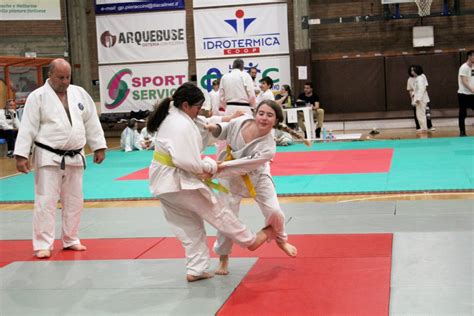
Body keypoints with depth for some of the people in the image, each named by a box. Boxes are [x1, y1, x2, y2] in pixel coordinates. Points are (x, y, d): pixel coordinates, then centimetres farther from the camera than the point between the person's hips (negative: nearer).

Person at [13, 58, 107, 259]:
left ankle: (71, 240, 26)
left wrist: (99, 147, 10)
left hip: (74, 158, 5)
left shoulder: (80, 94, 5)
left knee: (74, 201, 12)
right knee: (46, 201, -4)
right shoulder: (38, 97, -8)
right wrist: (21, 155, -14)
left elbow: (91, 122, 11)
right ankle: (43, 244, 5)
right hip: (49, 158, -5)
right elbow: (28, 128, -10)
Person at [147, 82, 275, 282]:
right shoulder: (182, 126, -23)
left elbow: (204, 125, 17)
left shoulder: (173, 115, 8)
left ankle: (196, 270, 21)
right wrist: (210, 167, -14)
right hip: (178, 181, -10)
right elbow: (186, 160, -29)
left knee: (189, 225, 16)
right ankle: (251, 240, 22)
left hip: (163, 181, 10)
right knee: (215, 211, 6)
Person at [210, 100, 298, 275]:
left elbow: (242, 167, -35)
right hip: (231, 179, 1)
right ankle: (223, 257, 21)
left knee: (274, 212, -7)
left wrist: (217, 169, -41)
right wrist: (215, 128, -24)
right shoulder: (242, 121, -26)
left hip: (256, 177, -1)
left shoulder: (268, 147, -34)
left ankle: (281, 239, 29)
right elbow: (224, 132, -3)